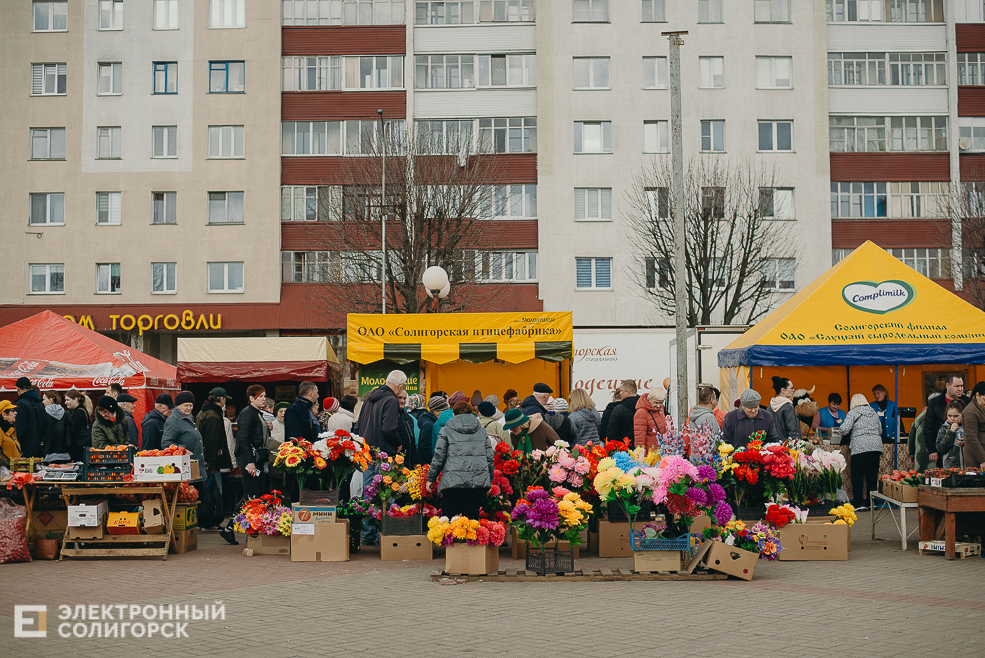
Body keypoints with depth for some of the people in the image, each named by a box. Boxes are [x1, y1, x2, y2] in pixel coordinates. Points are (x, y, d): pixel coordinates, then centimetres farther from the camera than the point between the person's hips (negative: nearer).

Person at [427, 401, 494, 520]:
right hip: (479, 481, 3)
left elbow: (439, 457, 2)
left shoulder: (446, 430, 5)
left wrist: (431, 478, 12)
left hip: (454, 482, -3)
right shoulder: (482, 431, 14)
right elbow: (489, 458, 14)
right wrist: (489, 480, 23)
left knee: (448, 519, 1)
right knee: (472, 518, 5)